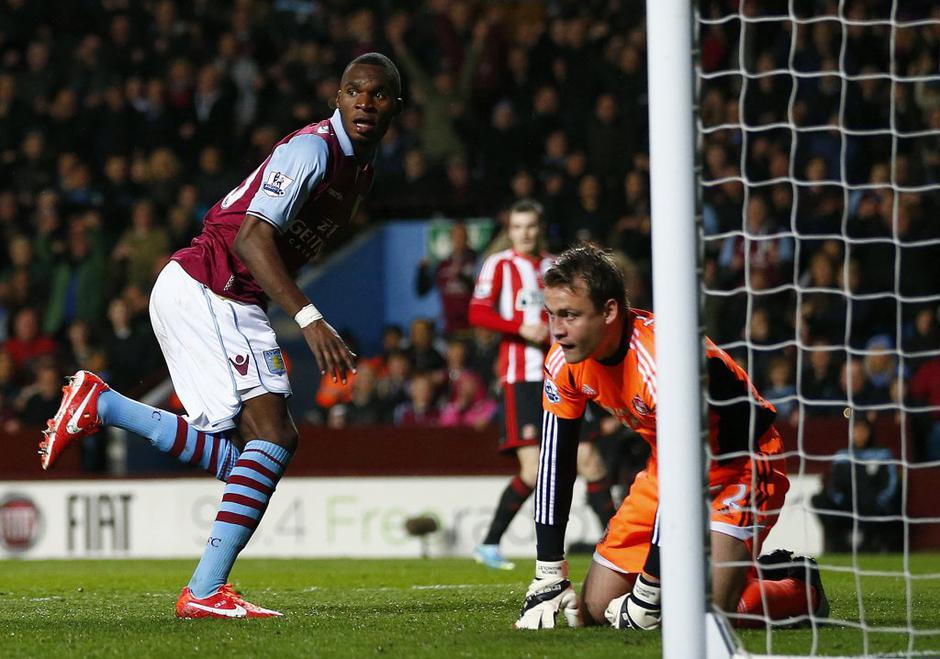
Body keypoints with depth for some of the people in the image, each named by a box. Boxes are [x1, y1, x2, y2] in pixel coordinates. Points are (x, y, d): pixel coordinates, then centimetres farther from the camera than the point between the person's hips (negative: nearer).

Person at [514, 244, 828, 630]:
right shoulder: (564, 363, -12)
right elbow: (554, 463, -3)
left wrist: (648, 594, -29)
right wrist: (548, 580, -8)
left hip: (743, 466, -8)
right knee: (594, 610, 2)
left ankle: (802, 588, 6)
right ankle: (746, 569, 20)